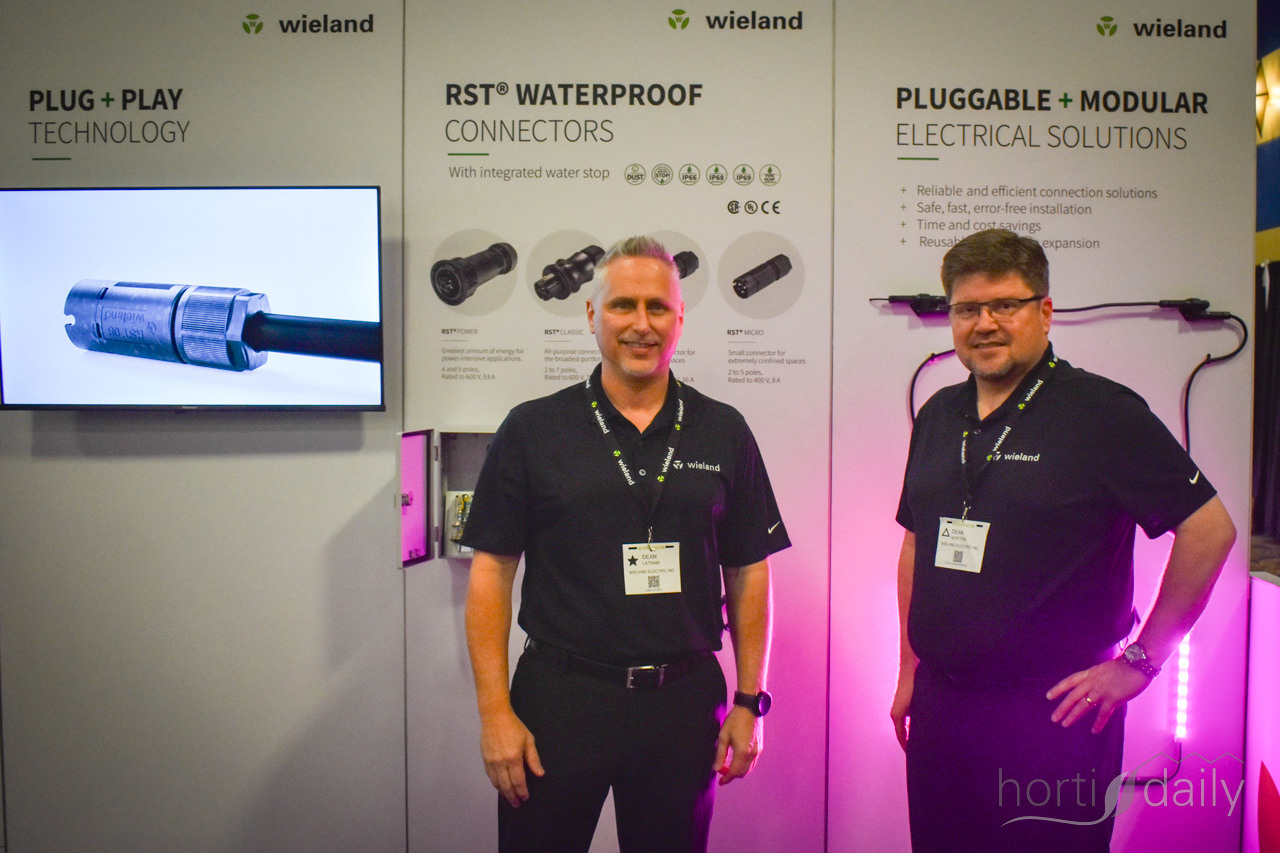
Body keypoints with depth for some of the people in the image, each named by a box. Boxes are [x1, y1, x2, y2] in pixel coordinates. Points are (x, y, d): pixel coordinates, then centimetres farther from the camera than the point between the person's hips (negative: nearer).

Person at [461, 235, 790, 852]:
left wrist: (750, 701, 3)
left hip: (684, 701, 2)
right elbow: (491, 571, -2)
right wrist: (495, 712, -7)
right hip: (559, 698, -1)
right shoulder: (532, 430, -2)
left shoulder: (724, 432, 3)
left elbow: (748, 572, 7)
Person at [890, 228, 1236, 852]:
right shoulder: (938, 416, 9)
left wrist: (1139, 661, -8)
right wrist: (910, 672, 14)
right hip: (940, 705, 6)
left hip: (1053, 712, -5)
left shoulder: (1102, 413, -9)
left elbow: (1209, 528, -10)